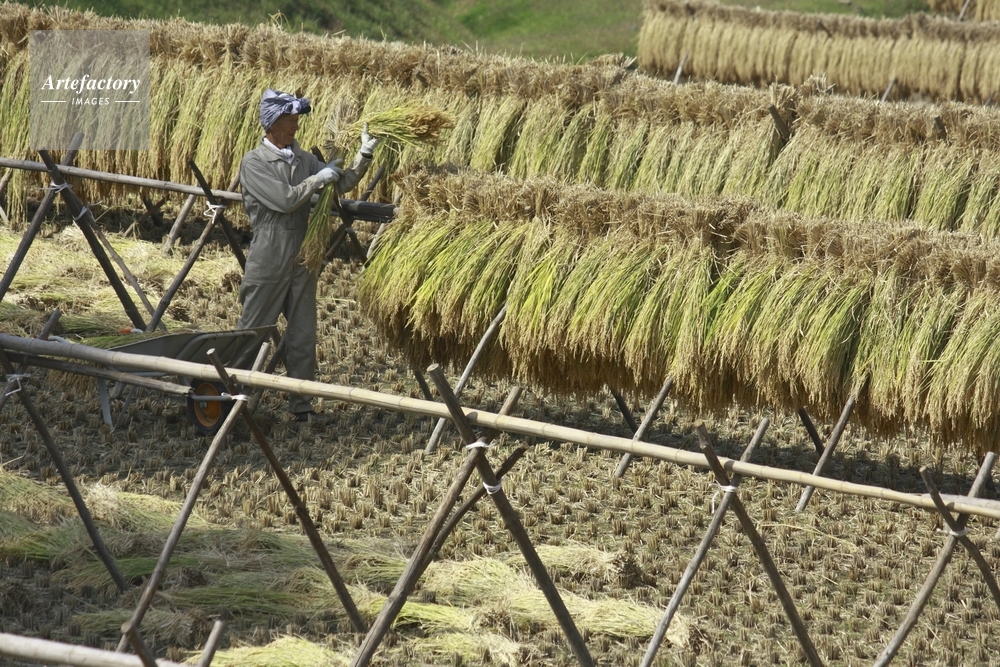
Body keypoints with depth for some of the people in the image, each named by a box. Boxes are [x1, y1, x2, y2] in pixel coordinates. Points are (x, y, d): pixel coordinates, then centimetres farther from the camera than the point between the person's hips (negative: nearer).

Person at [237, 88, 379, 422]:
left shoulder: (304, 159, 11)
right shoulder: (253, 163, -9)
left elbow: (342, 184, 7)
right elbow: (284, 200, -19)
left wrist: (364, 155, -6)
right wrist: (319, 178, -9)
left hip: (302, 262, 6)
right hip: (268, 264, -6)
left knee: (303, 337, 7)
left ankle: (301, 405, 13)